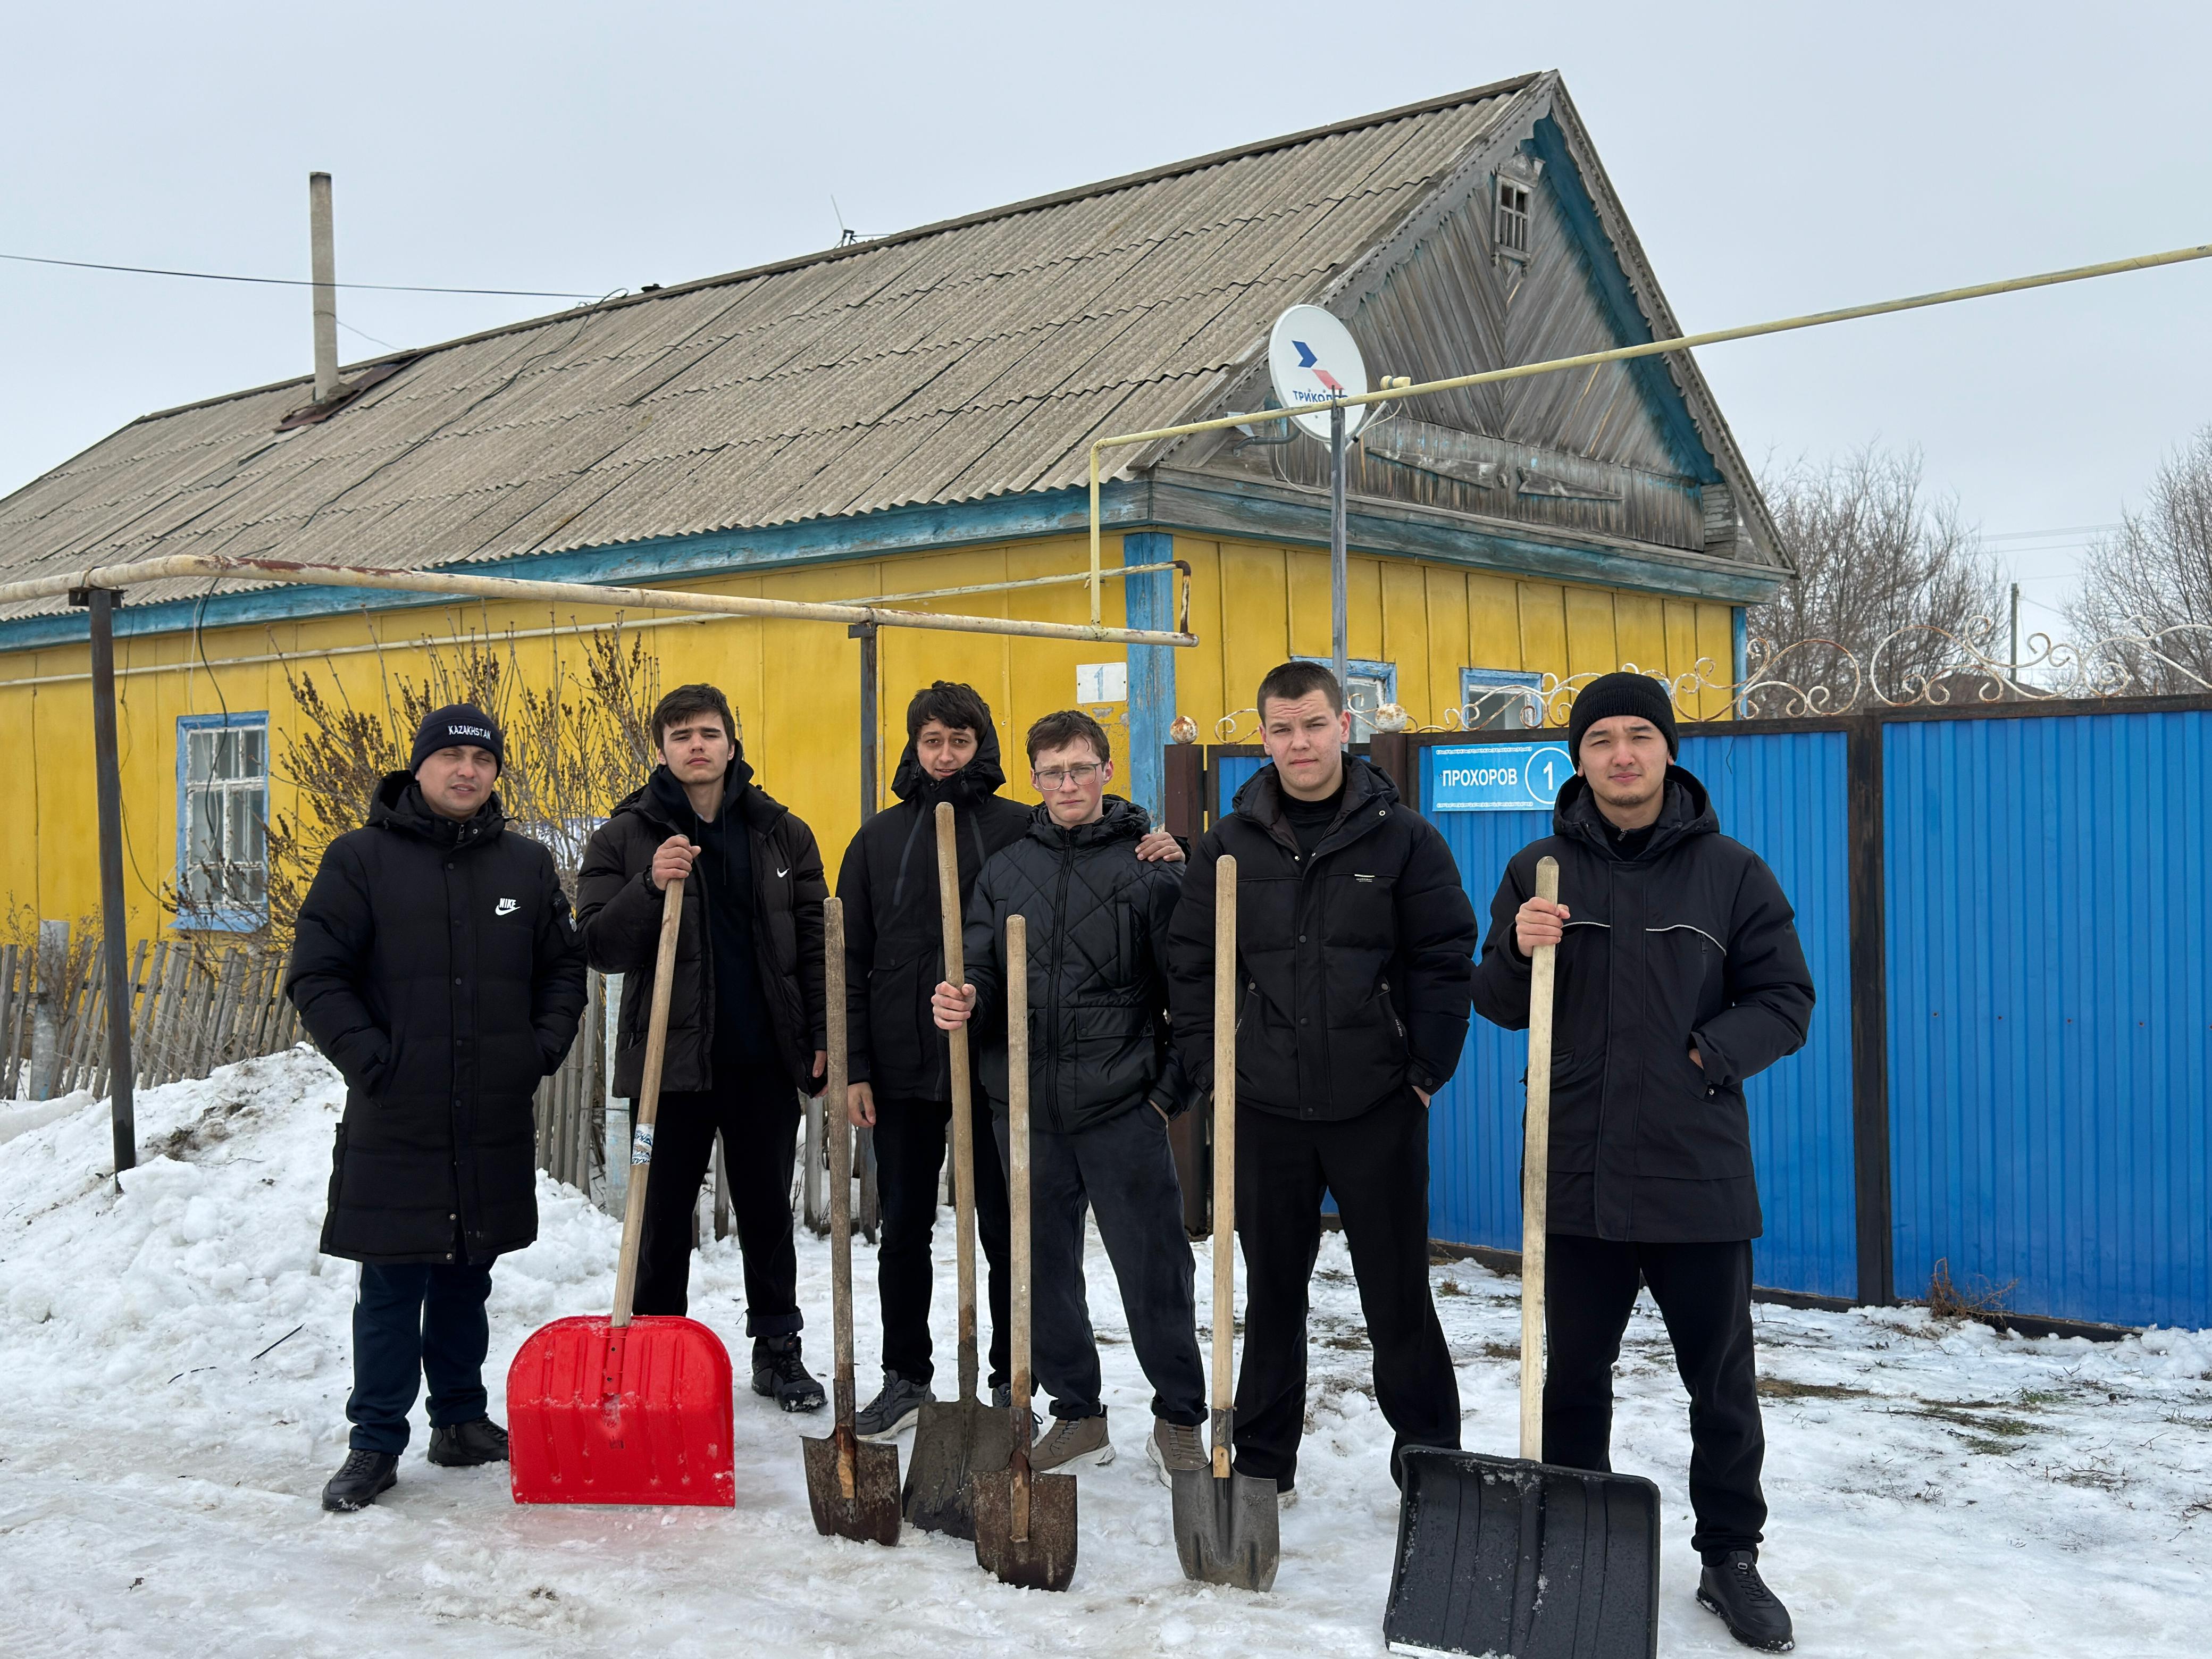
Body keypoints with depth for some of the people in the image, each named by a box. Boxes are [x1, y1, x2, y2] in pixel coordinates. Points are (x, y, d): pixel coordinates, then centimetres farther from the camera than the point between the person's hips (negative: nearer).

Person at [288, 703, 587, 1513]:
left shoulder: (526, 863, 9)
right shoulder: (360, 858, -2)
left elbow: (564, 967, 15)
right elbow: (314, 975, -4)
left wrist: (543, 1047, 1)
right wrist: (371, 1060, -12)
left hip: (496, 1122, 4)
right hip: (394, 1123, -3)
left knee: (467, 1277, 15)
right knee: (392, 1286, 0)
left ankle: (461, 1421, 26)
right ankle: (376, 1444, 10)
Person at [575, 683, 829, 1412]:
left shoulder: (782, 834, 6)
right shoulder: (625, 838, 1)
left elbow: (813, 944, 7)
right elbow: (600, 947, -6)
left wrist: (821, 1037, -1)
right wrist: (650, 887, -22)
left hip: (765, 1058, 2)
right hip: (673, 1057, -1)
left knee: (767, 1211, 12)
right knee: (664, 1216, 6)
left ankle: (777, 1347, 24)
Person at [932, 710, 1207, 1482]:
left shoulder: (1149, 867, -1)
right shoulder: (1004, 872, 11)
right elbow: (982, 976, 11)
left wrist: (1172, 1090, -6)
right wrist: (964, 1003, -11)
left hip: (1122, 1107, -4)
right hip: (1026, 1108, 4)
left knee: (1154, 1269, 0)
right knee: (1045, 1271, 11)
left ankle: (1179, 1420, 15)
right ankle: (1077, 1414, 25)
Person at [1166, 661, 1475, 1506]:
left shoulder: (1402, 837, -1)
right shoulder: (1229, 845, 5)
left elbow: (1446, 959, -2)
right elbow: (1192, 965, 8)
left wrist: (1426, 1069, -6)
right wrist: (1211, 1066, 1)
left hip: (1377, 1108, -2)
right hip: (1265, 1112, 2)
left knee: (1398, 1293, 5)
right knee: (1273, 1293, 12)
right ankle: (1263, 1464, 24)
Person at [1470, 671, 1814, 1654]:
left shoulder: (1730, 872, 1)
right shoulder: (1539, 871, 5)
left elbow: (1784, 1001, 1)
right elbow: (1500, 1008, 7)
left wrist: (1709, 1055, -13)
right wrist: (1520, 951, -13)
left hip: (1700, 1177, -1)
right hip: (1578, 1176, 1)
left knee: (1722, 1386, 8)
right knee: (1574, 1375, 13)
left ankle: (1730, 1558, 24)